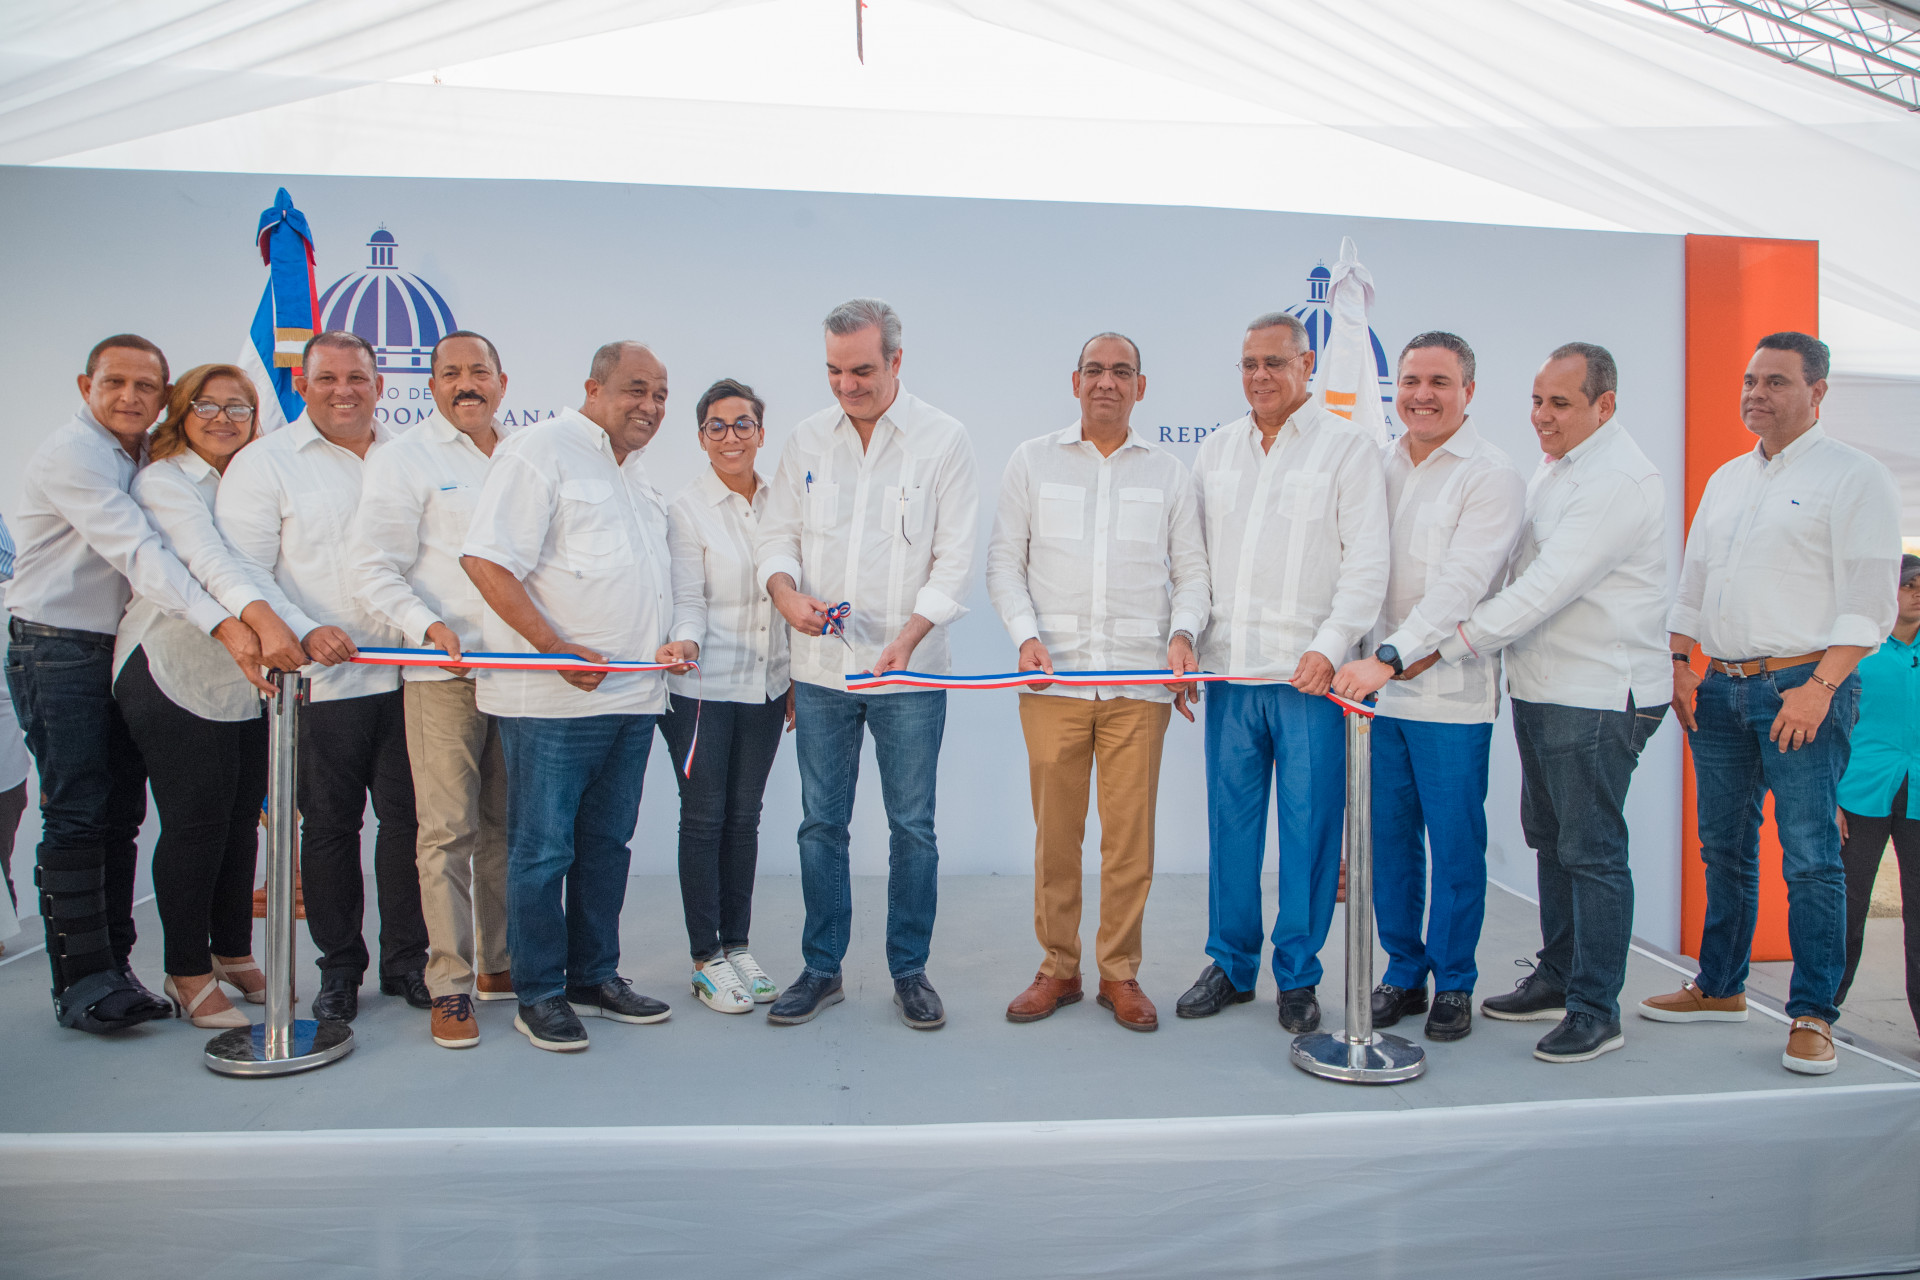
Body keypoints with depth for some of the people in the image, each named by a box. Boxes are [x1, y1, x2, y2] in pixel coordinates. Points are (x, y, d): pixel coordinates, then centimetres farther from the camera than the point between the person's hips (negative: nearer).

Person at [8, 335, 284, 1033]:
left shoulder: (148, 454, 11)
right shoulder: (71, 453, -14)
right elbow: (134, 551, -27)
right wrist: (221, 623, -39)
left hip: (127, 649, 7)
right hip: (57, 650, -7)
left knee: (122, 814, 8)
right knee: (76, 814, -7)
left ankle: (113, 969, 15)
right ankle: (80, 980, 1)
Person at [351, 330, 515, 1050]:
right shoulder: (404, 459, 2)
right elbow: (373, 569, -5)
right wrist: (428, 626, -19)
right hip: (443, 672, -4)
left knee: (506, 825, 10)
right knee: (448, 829, -5)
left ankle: (501, 964, 22)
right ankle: (450, 985, 4)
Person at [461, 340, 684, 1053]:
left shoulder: (635, 474, 19)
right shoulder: (540, 451, -8)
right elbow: (488, 562, -17)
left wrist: (664, 645, 14)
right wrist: (559, 651, -20)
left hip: (632, 696, 8)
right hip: (554, 700, -8)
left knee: (607, 842, 14)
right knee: (543, 849, 0)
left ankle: (595, 978, 25)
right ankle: (539, 995, 12)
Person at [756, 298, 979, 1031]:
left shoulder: (944, 441, -3)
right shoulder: (808, 440, 7)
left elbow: (954, 560, -7)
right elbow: (779, 534, 10)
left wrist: (906, 639, -20)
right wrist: (787, 593, -13)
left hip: (909, 672, -3)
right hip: (820, 669, 3)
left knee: (912, 827, 5)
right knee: (821, 824, 10)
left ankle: (910, 971, 20)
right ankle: (821, 968, 24)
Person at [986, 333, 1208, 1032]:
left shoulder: (1168, 473, 12)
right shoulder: (1033, 461, 10)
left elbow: (1192, 570, 11)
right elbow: (1004, 561, 8)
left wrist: (1183, 632, -8)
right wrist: (1026, 635, -7)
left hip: (1140, 680, 0)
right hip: (1054, 676, 0)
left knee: (1131, 832, 1)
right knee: (1055, 830, 4)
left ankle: (1120, 972, 15)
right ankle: (1058, 967, 18)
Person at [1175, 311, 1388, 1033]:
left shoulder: (1348, 448, 1)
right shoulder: (1215, 451, 14)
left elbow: (1366, 563, -5)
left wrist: (1329, 647, -16)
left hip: (1311, 675, -4)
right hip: (1230, 672, 4)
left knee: (1309, 827, 2)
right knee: (1230, 822, 9)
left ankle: (1298, 975, 17)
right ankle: (1231, 964, 23)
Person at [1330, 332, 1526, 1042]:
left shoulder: (1491, 475, -7)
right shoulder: (1377, 464, 12)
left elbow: (1459, 584, -19)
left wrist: (1390, 657, -29)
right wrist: (1363, 660, 7)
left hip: (1452, 693, -5)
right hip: (1379, 685, 5)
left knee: (1455, 844, 4)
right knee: (1390, 838, 11)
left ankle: (1453, 984, 20)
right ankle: (1403, 972, 25)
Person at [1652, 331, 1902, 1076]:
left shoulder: (1855, 478, -3)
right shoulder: (1726, 480, 17)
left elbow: (1868, 602, -10)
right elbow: (1693, 582, 19)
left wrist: (1818, 687, -18)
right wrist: (1681, 663, 8)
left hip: (1801, 687, -6)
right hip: (1720, 687, 6)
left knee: (1810, 857, -4)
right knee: (1724, 847, 13)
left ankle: (1812, 1016, 5)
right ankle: (1720, 988, 25)